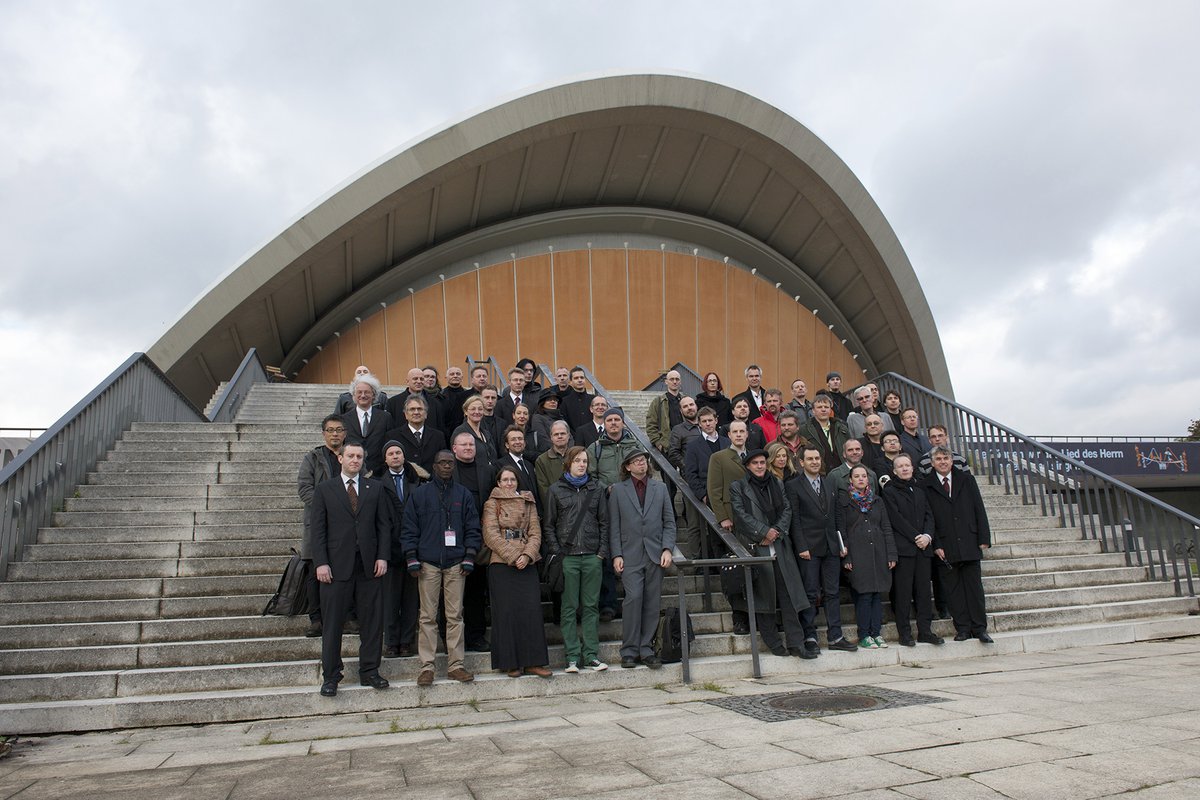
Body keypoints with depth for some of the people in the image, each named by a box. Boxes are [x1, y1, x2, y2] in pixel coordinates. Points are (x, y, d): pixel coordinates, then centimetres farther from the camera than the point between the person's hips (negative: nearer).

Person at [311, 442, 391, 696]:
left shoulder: (375, 488, 11)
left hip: (369, 566, 2)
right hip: (336, 566, -2)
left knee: (372, 622, 6)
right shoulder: (324, 490, 5)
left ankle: (369, 671, 18)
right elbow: (318, 530, 1)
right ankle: (331, 676, 15)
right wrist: (321, 563, -9)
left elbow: (384, 525, 8)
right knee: (332, 623, 4)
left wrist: (383, 557, -2)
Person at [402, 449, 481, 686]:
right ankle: (426, 666, 5)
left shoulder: (463, 495, 12)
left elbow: (472, 529, 11)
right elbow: (409, 529, 5)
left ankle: (455, 665, 8)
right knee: (428, 617, -1)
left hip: (456, 563, 1)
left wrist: (469, 558, 2)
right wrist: (412, 560, -2)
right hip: (428, 563, -1)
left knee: (455, 615, 2)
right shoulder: (419, 494, 8)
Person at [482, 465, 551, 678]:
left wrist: (527, 555, -10)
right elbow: (491, 535, -5)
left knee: (531, 609, -3)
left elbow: (535, 533, 8)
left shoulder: (528, 503, 15)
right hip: (501, 564, -3)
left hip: (526, 563, 3)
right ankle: (510, 663, 6)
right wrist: (512, 556, -13)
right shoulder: (492, 504, 5)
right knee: (506, 611, -2)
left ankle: (533, 662, 2)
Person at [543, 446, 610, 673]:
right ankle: (572, 657, 7)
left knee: (591, 606, 5)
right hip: (567, 557, -2)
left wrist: (602, 551, 1)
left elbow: (604, 522, 10)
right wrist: (556, 552, -5)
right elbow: (549, 525, 4)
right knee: (569, 607, 1)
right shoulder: (556, 490, 5)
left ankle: (591, 655, 11)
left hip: (592, 556, 2)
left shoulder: (596, 489, 10)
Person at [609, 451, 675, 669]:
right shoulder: (618, 490, 6)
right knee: (633, 598, -12)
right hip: (631, 555, -2)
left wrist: (667, 549, -2)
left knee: (652, 603, 3)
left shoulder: (660, 487, 12)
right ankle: (629, 651, -1)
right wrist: (616, 555, -4)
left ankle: (646, 649, 12)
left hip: (655, 554, 3)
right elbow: (614, 526, 4)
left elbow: (669, 522, 10)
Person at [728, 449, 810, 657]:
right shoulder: (738, 487, 3)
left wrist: (777, 531, -6)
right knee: (764, 595, 1)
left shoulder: (777, 484, 16)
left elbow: (787, 509, 11)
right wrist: (765, 531, -11)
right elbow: (741, 515, -6)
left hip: (779, 545, 3)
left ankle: (795, 643, 1)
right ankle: (772, 642, 10)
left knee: (788, 594, -2)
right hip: (755, 547, -3)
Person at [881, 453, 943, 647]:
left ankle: (925, 631, 11)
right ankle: (904, 633, 3)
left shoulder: (919, 490, 19)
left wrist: (927, 536, -6)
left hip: (924, 547, 5)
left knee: (924, 590, 5)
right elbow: (896, 519, -8)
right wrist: (916, 537, -11)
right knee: (903, 591, -3)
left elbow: (929, 515, 12)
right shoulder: (889, 491, 1)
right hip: (903, 548, -5)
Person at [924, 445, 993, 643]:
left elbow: (979, 510, 6)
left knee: (974, 586, 5)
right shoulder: (927, 486, 1)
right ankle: (963, 629, 12)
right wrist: (936, 545, -6)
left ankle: (979, 629, 13)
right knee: (953, 589, 3)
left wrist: (984, 538, -1)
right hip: (946, 548, -1)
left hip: (969, 544, 1)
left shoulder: (967, 480, 7)